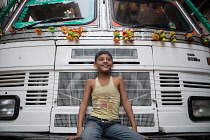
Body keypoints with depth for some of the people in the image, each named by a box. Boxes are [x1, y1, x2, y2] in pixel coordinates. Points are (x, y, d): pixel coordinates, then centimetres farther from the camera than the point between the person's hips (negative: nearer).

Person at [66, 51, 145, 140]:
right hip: (95, 121, -2)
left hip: (113, 123, 3)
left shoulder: (118, 80, 10)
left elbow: (125, 102, 7)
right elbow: (84, 103, 5)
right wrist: (79, 128, -7)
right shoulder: (91, 82, 9)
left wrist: (134, 126, -1)